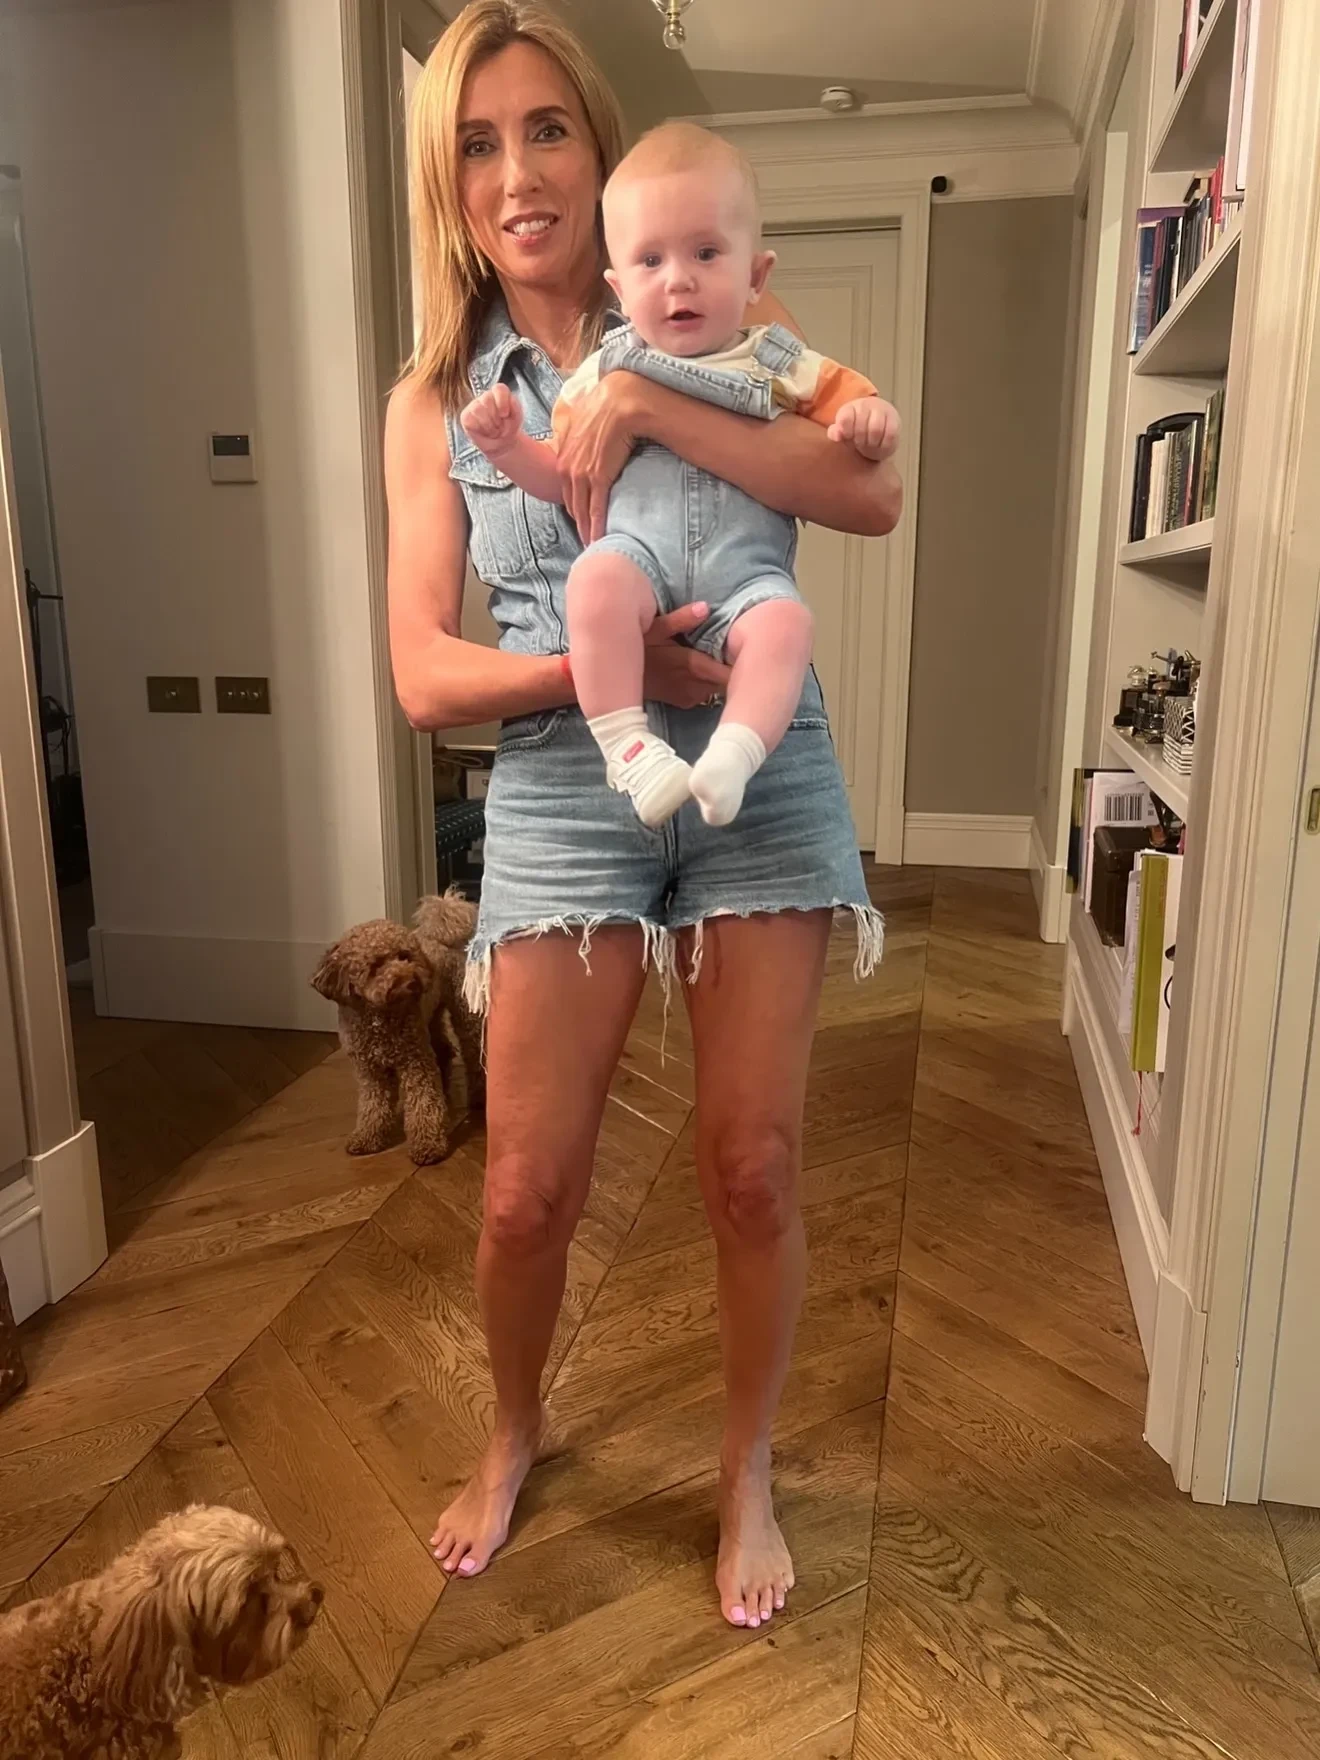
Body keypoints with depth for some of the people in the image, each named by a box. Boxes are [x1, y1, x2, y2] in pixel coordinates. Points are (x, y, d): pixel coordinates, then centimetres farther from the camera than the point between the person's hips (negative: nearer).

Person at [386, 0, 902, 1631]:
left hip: (760, 777, 0)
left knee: (753, 1169, 6)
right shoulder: (435, 399, 5)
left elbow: (874, 490, -12)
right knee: (527, 1189, 4)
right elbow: (425, 675, -2)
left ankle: (747, 1471, 33)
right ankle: (515, 1431, 38)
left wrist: (644, 403, -19)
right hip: (564, 797, 1)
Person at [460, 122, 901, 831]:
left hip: (747, 571, 0)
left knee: (785, 621, -31)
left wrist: (871, 419, -8)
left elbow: (855, 401, 16)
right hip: (640, 551, 0)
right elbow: (560, 477, 19)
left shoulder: (779, 366, 13)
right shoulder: (608, 369, 15)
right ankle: (628, 746, -30)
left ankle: (732, 757, -35)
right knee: (594, 579, -33)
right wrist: (506, 444, 1)